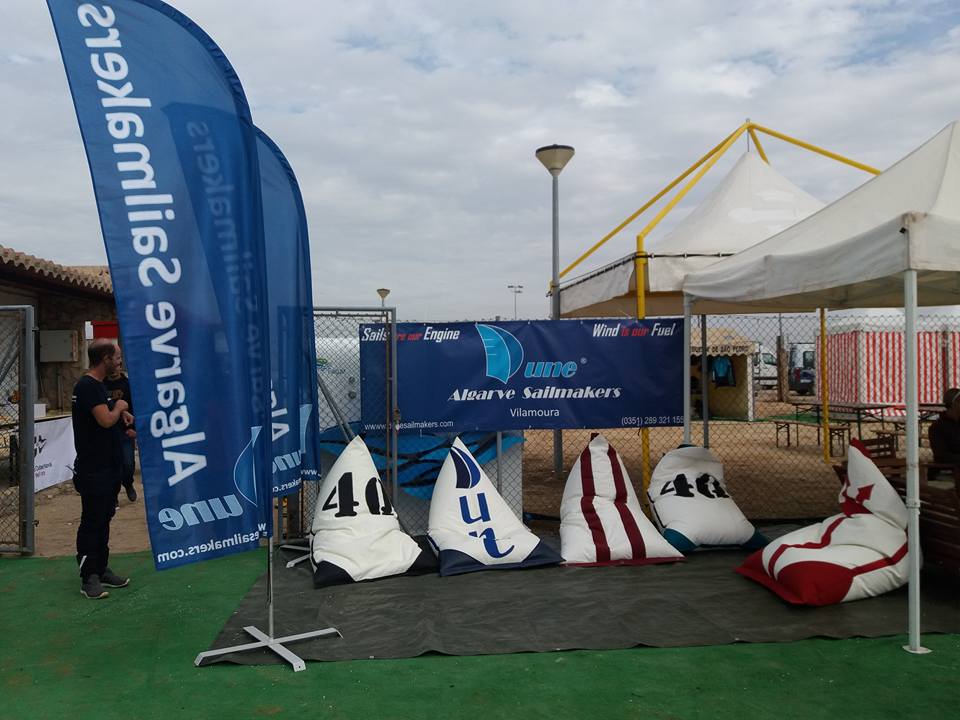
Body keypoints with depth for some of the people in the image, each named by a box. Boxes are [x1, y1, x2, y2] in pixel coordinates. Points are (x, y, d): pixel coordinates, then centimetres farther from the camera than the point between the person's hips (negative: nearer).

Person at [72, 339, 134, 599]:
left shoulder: (97, 385, 14)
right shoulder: (87, 386, -18)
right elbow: (106, 420, -26)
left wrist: (120, 412, 6)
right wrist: (119, 407, -7)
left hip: (107, 467, 10)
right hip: (92, 469, -10)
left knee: (103, 519, 15)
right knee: (92, 522, -3)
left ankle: (102, 569, 24)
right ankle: (89, 578, 4)